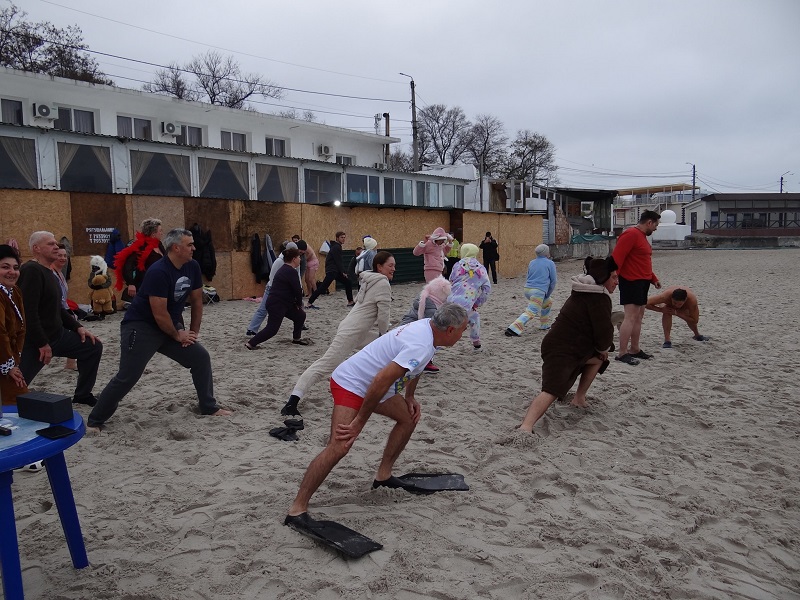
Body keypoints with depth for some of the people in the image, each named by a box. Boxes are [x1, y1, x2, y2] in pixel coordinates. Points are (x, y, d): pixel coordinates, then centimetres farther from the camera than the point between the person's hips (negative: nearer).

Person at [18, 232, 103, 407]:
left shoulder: (48, 272, 13)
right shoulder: (31, 271, -19)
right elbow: (28, 312, -26)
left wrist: (78, 327, 12)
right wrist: (42, 344, -23)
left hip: (58, 334, 10)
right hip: (34, 343, -10)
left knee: (94, 346, 11)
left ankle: (82, 395, 21)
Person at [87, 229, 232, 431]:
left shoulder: (192, 267, -3)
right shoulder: (158, 272, -25)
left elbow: (196, 301, 9)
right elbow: (160, 315, -24)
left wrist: (193, 332, 6)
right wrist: (178, 335, -10)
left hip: (171, 327, 8)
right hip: (140, 327, -7)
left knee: (201, 358, 2)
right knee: (127, 377, -9)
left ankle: (209, 407, 15)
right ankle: (94, 421, 5)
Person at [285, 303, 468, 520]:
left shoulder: (426, 325, 1)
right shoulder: (421, 346, -28)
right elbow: (382, 380, -33)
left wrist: (410, 397, 15)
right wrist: (359, 422, -26)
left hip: (373, 386, 10)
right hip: (351, 384, -10)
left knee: (409, 418, 18)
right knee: (339, 448, -21)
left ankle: (383, 475, 27)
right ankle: (297, 508, -16)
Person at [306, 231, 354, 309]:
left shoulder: (337, 246, 19)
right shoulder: (336, 247, -11)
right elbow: (338, 261, -16)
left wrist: (342, 272, 14)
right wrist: (343, 272, -12)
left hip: (335, 271, 11)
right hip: (331, 271, -11)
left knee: (347, 282, 13)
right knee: (323, 286, -16)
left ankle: (350, 302, 19)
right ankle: (309, 303, -17)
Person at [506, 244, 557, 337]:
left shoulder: (531, 263, 17)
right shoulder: (550, 263, 2)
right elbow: (553, 281, 3)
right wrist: (548, 294, 14)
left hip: (528, 289, 8)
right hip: (538, 291, -8)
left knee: (548, 302, 30)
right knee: (531, 312, -12)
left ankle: (544, 325, 35)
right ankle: (513, 329, -26)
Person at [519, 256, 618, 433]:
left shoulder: (585, 293, 19)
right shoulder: (599, 298, -12)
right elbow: (604, 331, -13)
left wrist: (601, 349, 20)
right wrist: (603, 349, 8)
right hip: (561, 351, -10)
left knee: (599, 358, 30)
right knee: (552, 390, -26)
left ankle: (579, 398, 30)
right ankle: (526, 428, -43)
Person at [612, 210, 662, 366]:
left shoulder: (642, 236, 17)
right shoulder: (630, 234, -15)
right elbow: (616, 258, -22)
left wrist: (653, 278, 19)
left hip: (642, 282, 10)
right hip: (631, 281, -10)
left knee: (639, 317, 12)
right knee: (630, 317, -12)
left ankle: (634, 350, 19)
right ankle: (622, 354, -10)